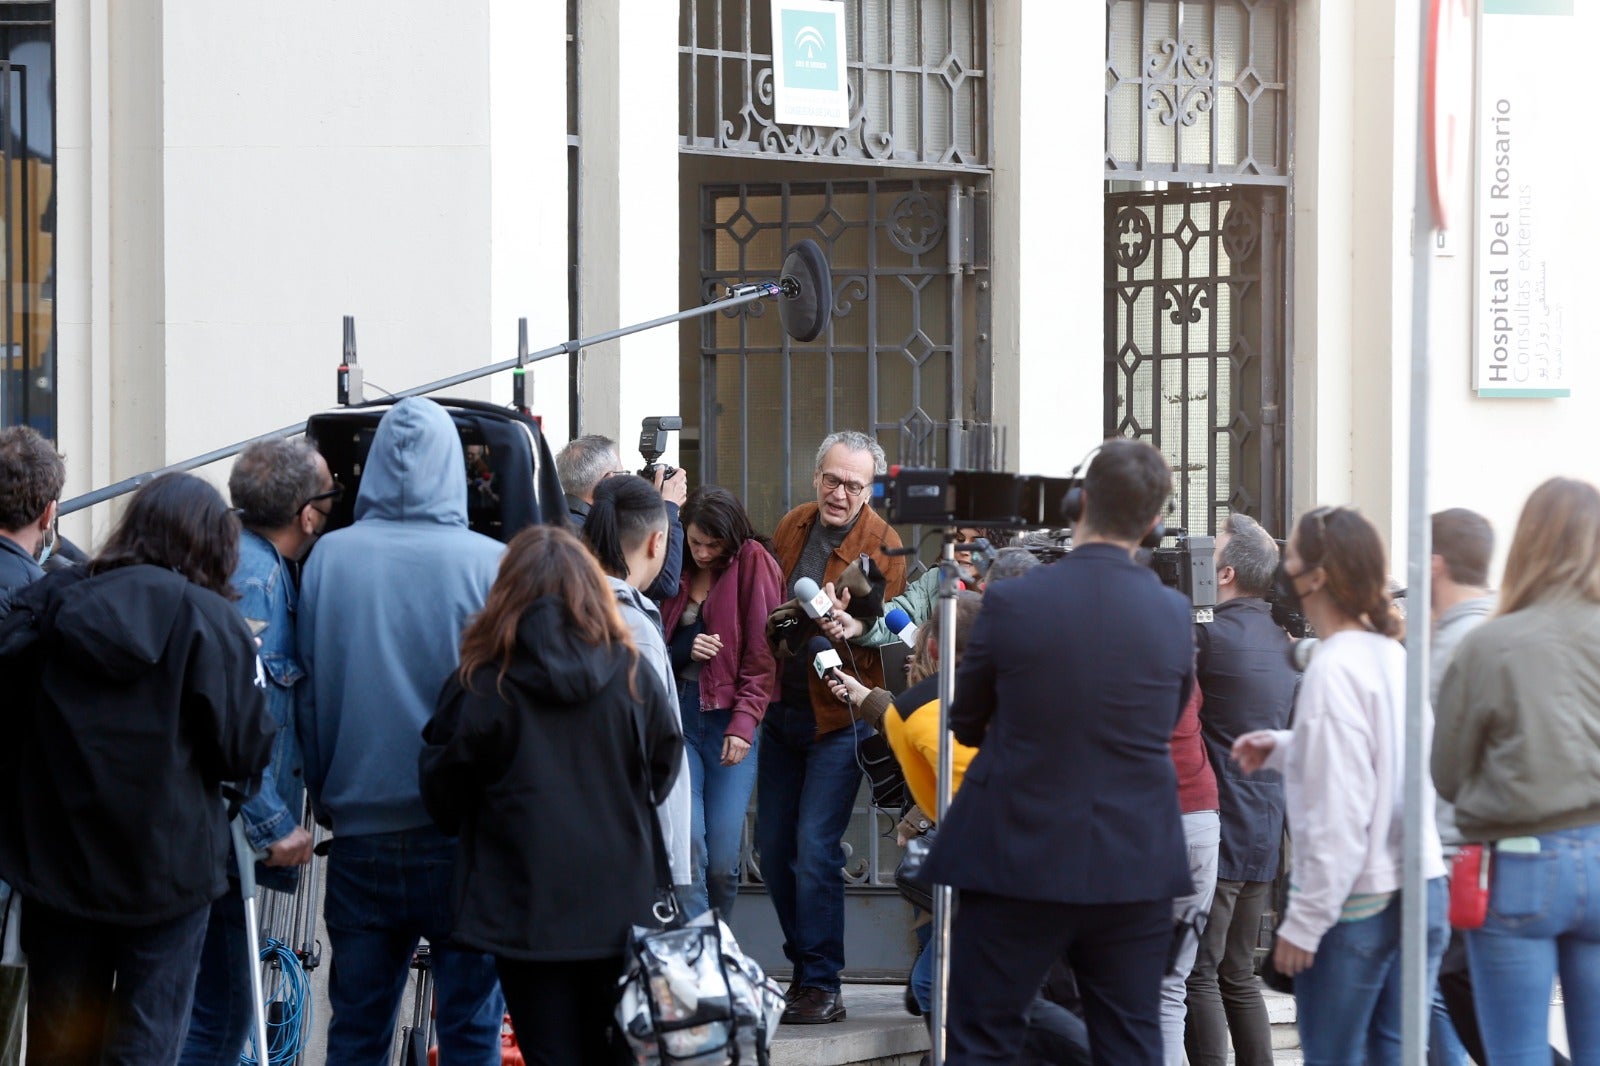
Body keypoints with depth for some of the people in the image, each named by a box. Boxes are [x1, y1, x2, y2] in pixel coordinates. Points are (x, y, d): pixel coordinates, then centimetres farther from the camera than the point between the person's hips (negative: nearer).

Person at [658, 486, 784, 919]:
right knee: (687, 844, -13)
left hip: (731, 721, -2)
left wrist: (743, 723, -12)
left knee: (723, 858, -6)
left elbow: (762, 655, -4)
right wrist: (686, 649, -6)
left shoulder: (753, 564, 0)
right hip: (676, 715, 3)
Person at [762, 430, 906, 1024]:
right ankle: (803, 968, 22)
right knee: (773, 845, 9)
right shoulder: (792, 527, 7)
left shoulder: (883, 546, -10)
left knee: (814, 846, -13)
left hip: (839, 715, -6)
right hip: (782, 708, 6)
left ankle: (822, 986, -6)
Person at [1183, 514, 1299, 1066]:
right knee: (1238, 975, 15)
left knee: (1197, 973, -5)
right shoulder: (1281, 643, 12)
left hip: (1219, 831, -9)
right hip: (1268, 832, 9)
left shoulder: (1212, 639, -15)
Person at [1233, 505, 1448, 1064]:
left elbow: (1337, 813, -19)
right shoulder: (1394, 656, 7)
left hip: (1356, 907, -8)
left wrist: (1304, 921, -15)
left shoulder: (1334, 669, -17)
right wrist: (1286, 749, 18)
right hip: (1420, 887, 8)